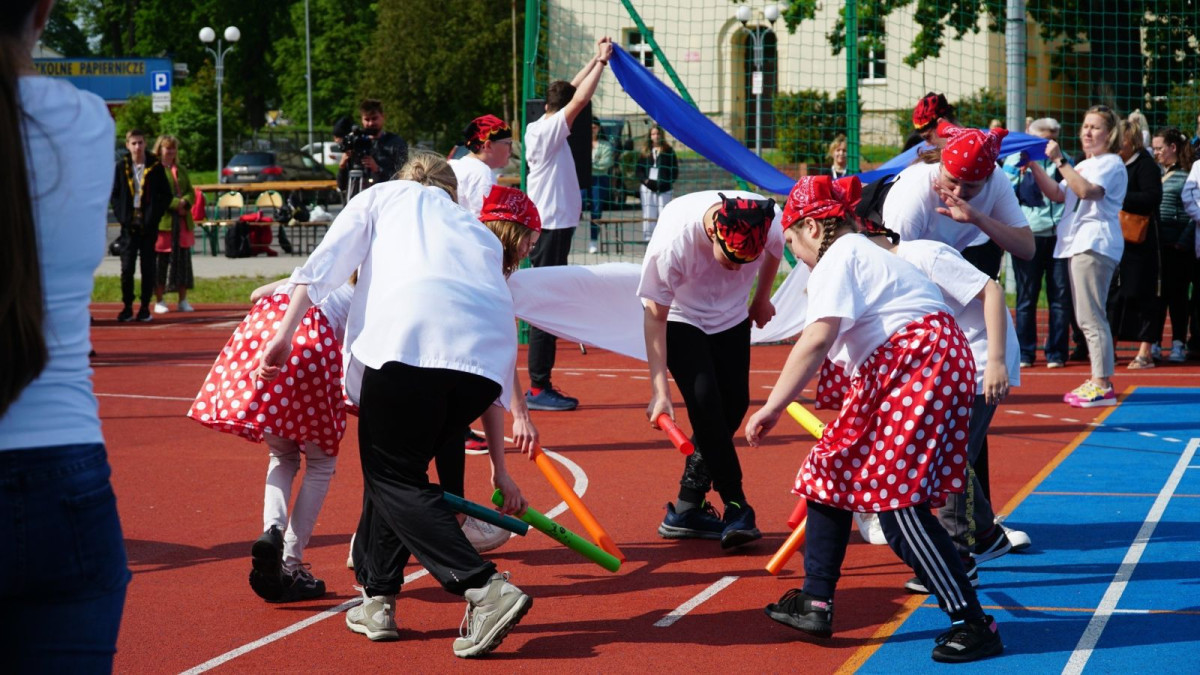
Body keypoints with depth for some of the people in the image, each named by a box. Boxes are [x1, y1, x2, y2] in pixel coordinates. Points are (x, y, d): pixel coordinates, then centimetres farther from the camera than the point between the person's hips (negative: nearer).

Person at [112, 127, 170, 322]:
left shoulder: (155, 167, 1)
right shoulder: (121, 167, 4)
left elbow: (166, 194, 5)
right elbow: (114, 194, 10)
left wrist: (155, 216, -5)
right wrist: (121, 215, -3)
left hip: (149, 225, -1)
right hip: (129, 225, 1)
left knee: (149, 266, 2)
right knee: (127, 266, -1)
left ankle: (145, 307, 9)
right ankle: (127, 307, 6)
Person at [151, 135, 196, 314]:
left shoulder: (181, 170, 18)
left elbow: (190, 193, 14)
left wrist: (185, 202, -8)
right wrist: (176, 203, -18)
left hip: (182, 223, 6)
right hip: (162, 222, -6)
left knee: (183, 260, 6)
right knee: (161, 261, -2)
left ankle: (183, 300, 13)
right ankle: (159, 301, 6)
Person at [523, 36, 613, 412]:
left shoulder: (538, 128, 12)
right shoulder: (549, 132, -12)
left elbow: (572, 94, 21)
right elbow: (580, 100, -16)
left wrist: (597, 60, 21)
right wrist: (601, 61, -6)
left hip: (551, 227, 10)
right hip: (552, 228, -10)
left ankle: (541, 387, 14)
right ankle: (539, 388, -9)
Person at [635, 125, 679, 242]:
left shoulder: (668, 151, 5)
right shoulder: (645, 152, 12)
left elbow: (674, 170, 3)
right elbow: (638, 170, 11)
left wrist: (666, 183, -11)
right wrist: (646, 181, -7)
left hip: (664, 189, -2)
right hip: (647, 188, 2)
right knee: (648, 215, 0)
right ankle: (648, 239, 1)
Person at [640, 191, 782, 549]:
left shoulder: (769, 223, -29)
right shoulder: (673, 240, -37)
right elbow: (655, 316, -27)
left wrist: (762, 299, 14)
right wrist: (660, 390, -29)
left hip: (732, 318, 4)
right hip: (681, 320, -4)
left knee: (735, 404, -2)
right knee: (705, 402, -20)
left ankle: (688, 510, 7)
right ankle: (736, 509, -13)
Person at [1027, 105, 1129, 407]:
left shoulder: (1111, 164, -5)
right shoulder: (1084, 166, 24)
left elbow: (1086, 190, -22)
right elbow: (1057, 194, 17)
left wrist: (1060, 160, -23)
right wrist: (1034, 167, 7)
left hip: (1095, 243, -10)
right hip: (1079, 243, 10)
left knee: (1090, 316, -14)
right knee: (1086, 317, 11)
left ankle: (1103, 385, -14)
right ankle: (1097, 381, 16)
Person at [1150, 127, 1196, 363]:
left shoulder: (1188, 174, -7)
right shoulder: (1158, 173, 12)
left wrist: (1184, 242, -15)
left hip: (1177, 246, -5)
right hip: (1156, 244, 5)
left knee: (1177, 294, 2)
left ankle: (1178, 344, 9)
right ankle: (1153, 343, 13)